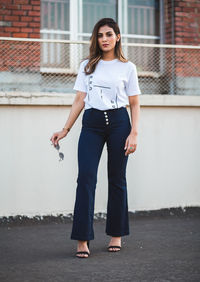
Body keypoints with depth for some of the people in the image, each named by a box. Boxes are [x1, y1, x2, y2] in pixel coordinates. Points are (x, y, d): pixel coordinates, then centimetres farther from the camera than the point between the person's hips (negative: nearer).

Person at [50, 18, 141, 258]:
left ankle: (116, 234, 17)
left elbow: (134, 104, 7)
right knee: (86, 177, -10)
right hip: (91, 123, 1)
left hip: (118, 121, -1)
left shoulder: (127, 67, 7)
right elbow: (79, 100, 11)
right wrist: (65, 129, 4)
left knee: (117, 179, 5)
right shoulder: (87, 66, 12)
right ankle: (82, 239, -10)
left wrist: (134, 133, -5)